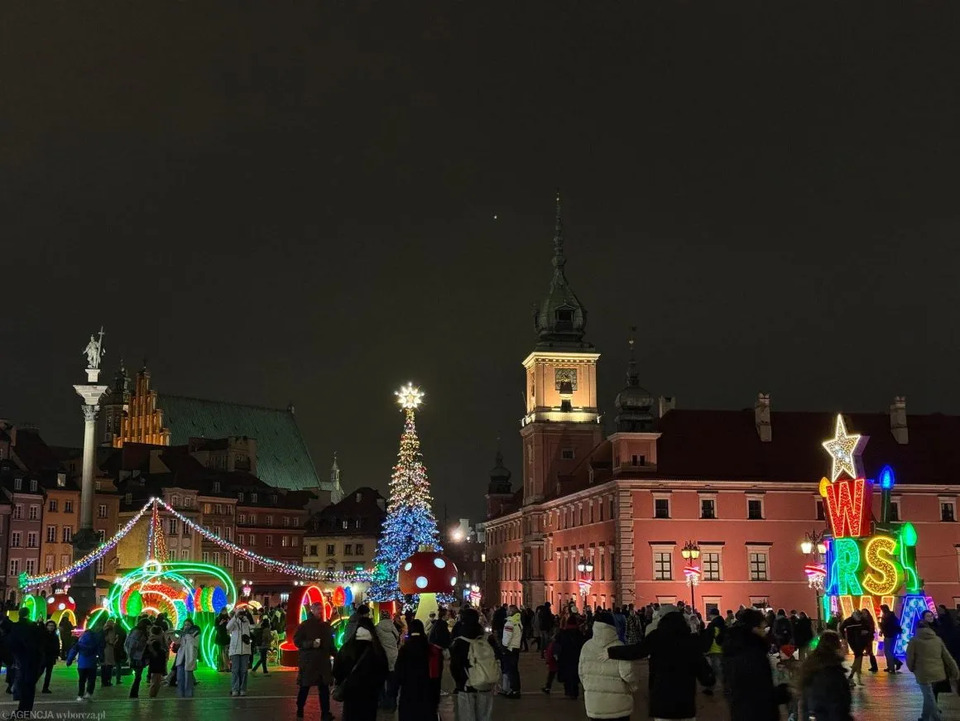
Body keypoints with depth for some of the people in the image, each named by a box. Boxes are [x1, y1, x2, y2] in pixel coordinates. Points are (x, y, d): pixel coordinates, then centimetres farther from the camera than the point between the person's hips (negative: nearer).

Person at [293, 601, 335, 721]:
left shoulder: (326, 626, 12)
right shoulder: (304, 625, -3)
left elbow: (330, 643, 18)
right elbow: (297, 641, -7)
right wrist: (311, 644, -19)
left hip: (323, 661, 4)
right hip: (308, 661, -4)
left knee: (324, 687, 1)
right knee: (304, 687, 5)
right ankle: (300, 709, 21)